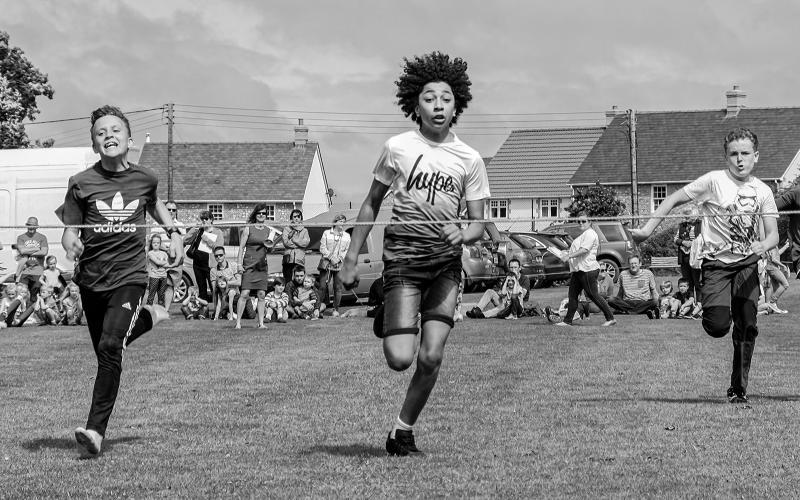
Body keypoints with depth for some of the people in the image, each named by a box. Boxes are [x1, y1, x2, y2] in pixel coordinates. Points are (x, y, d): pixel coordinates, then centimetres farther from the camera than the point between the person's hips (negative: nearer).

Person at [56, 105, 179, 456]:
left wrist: (173, 233, 17)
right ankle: (147, 317, 44)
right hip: (91, 279, 2)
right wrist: (71, 243, -24)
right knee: (104, 353, 14)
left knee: (110, 348, -19)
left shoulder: (144, 178, 2)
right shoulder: (81, 183, -4)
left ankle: (96, 430, -21)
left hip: (129, 276, -2)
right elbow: (70, 229, -2)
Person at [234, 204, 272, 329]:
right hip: (249, 264, -4)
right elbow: (241, 247, 0)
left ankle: (261, 322, 7)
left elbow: (271, 247, 17)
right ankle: (238, 322, -5)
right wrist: (239, 263, -8)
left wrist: (269, 244, -6)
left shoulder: (268, 230, 10)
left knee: (261, 295, 2)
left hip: (262, 265, 4)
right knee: (244, 294, -9)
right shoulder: (248, 229, 0)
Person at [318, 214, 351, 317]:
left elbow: (347, 250, 6)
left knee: (338, 287, -2)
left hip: (340, 265, 1)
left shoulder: (347, 236, 14)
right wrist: (331, 257, -11)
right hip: (326, 263, -1)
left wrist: (339, 258, -10)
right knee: (322, 286, -5)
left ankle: (336, 309, 4)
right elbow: (322, 248, 2)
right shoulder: (326, 233, 9)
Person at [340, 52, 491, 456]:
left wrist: (463, 234, -19)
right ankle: (386, 319, 23)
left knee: (431, 357, -6)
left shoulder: (469, 160, 4)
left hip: (447, 261, 2)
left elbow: (478, 223, 5)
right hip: (403, 257, -2)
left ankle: (404, 428, 15)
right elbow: (371, 204, 10)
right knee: (400, 359, -12)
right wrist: (351, 258, 8)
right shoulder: (398, 148, 1)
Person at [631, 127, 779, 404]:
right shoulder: (714, 181, -9)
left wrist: (764, 245, -28)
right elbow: (675, 198, -6)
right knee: (718, 326, -19)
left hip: (747, 264, 3)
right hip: (716, 263, -3)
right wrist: (648, 229, -13)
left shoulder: (762, 191, 1)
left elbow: (773, 233, -4)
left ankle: (738, 389, 9)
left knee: (747, 327, -5)